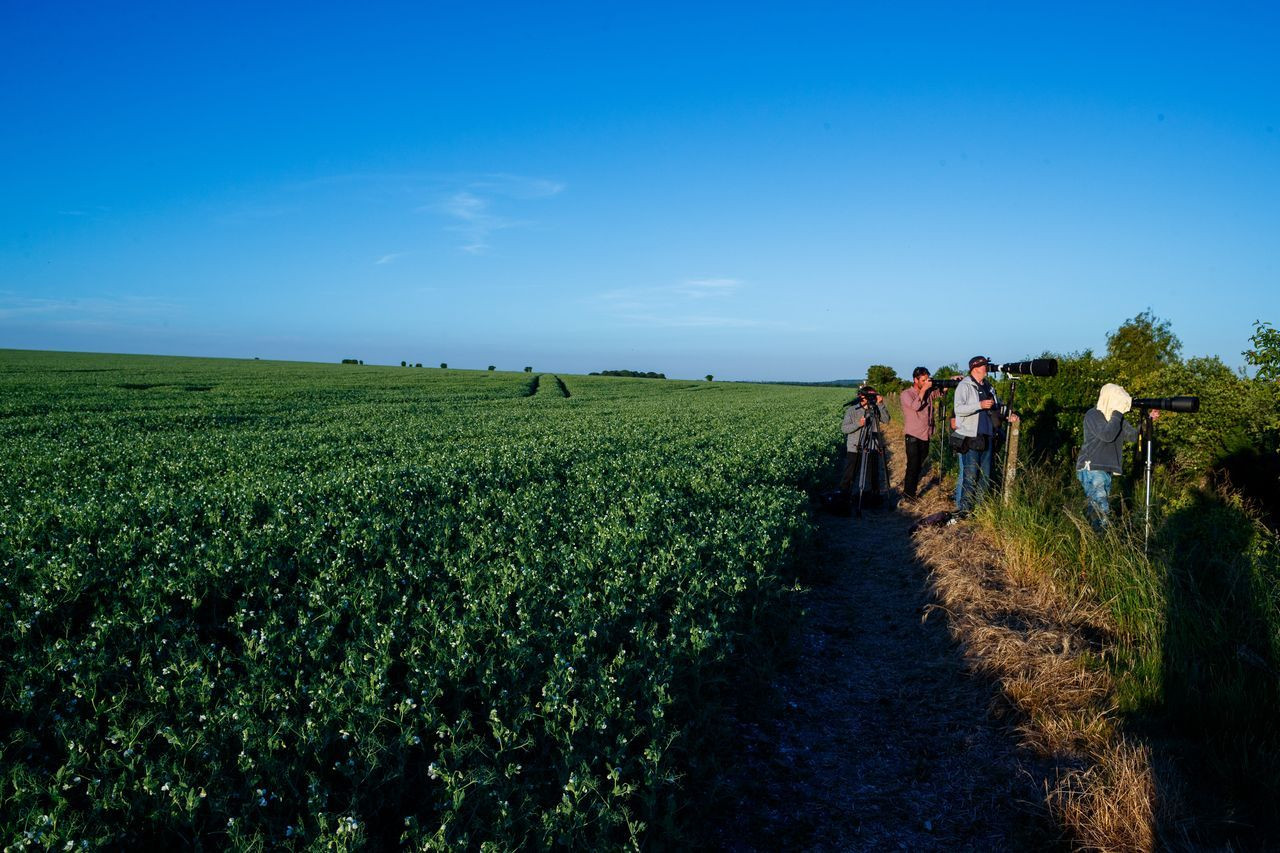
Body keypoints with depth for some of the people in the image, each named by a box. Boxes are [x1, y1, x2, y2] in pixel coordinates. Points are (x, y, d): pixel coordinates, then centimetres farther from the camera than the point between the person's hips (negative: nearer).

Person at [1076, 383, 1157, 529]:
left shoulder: (1117, 418, 16)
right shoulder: (1093, 415, -8)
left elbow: (1133, 435, 17)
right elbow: (1107, 435, -21)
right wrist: (1117, 413, -14)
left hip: (1107, 471, 9)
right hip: (1091, 469, -9)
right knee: (1100, 509, -18)